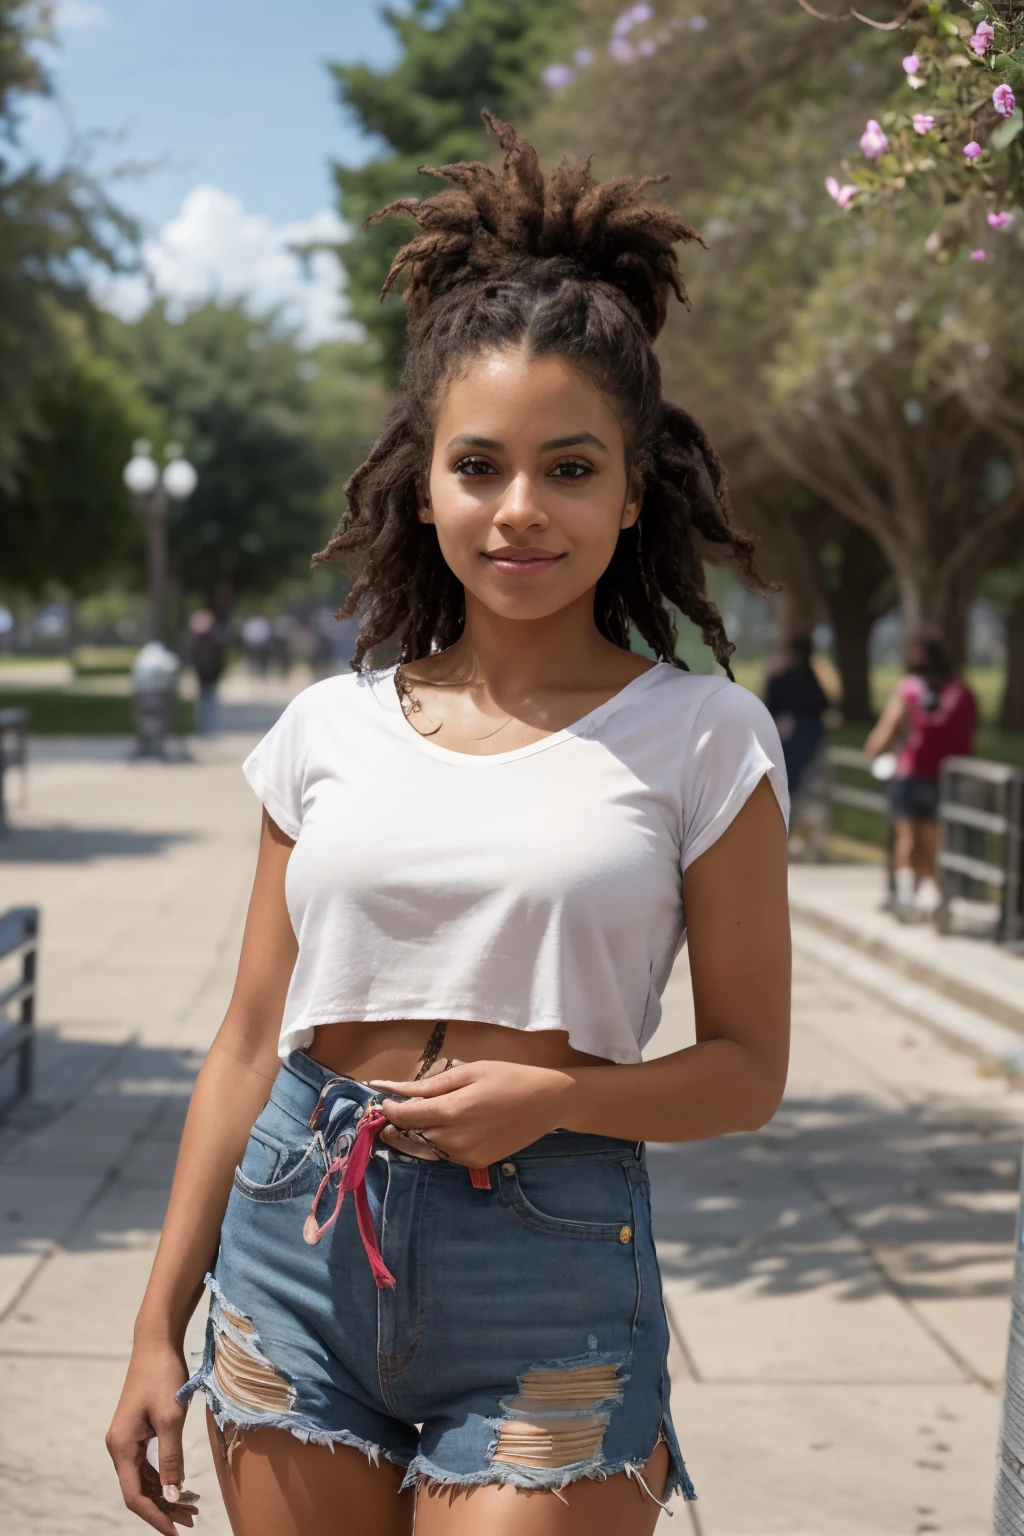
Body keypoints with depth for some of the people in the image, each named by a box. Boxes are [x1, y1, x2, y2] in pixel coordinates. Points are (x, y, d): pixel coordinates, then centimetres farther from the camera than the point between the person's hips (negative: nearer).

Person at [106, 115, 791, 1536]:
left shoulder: (703, 742, -3)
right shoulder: (331, 730, 4)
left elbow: (746, 1070, 1)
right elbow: (250, 1046, 8)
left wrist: (553, 1097, -18)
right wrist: (159, 1330, 9)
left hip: (550, 1273, -2)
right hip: (298, 1251, 3)